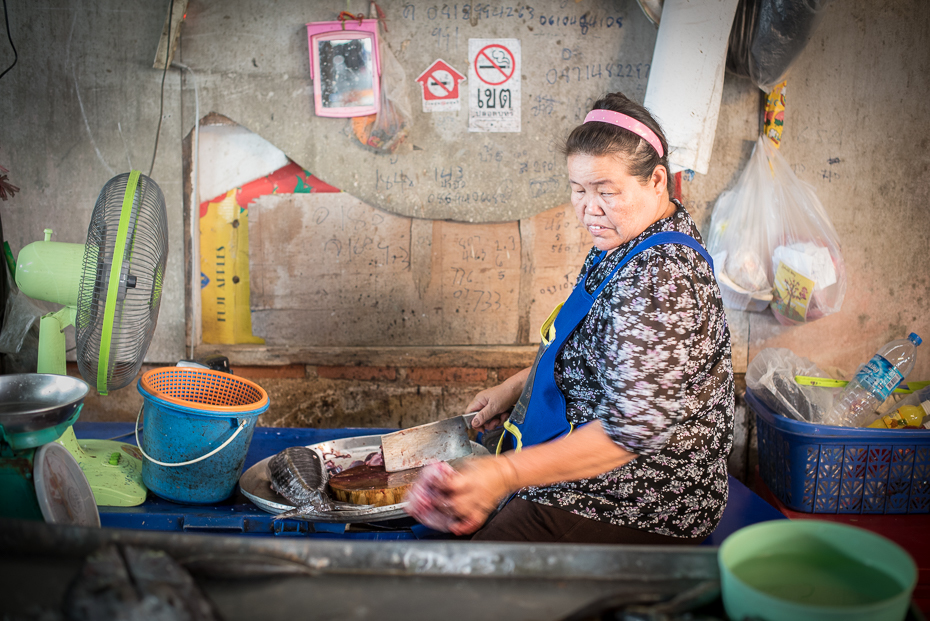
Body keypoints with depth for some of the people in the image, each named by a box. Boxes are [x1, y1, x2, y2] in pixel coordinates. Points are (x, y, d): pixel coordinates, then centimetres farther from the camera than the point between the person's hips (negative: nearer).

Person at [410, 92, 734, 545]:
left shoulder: (659, 276, -28)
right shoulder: (628, 243, 5)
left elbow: (635, 428, -31)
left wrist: (506, 473, -33)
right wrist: (514, 387, 11)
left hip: (638, 511, -10)